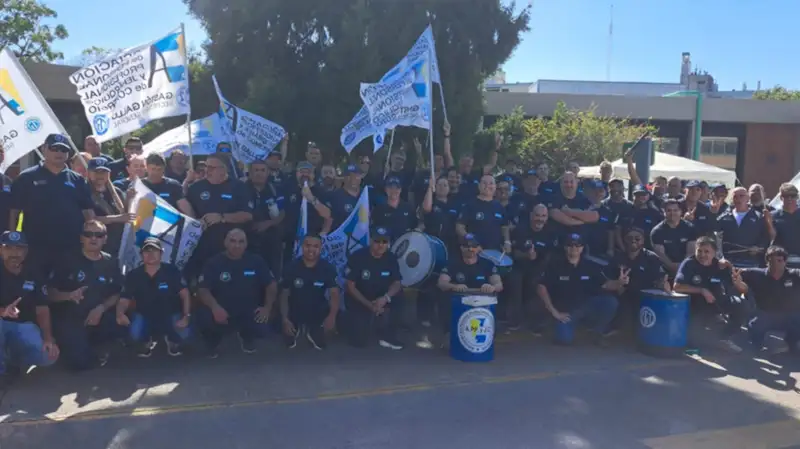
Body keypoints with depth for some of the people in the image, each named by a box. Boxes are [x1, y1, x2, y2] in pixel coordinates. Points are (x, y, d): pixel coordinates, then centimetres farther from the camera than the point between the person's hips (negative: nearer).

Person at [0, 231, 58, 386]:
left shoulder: (34, 275, 0)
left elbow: (42, 310, -4)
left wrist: (48, 338, -19)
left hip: (24, 325, 2)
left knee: (48, 356, -23)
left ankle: (13, 358, 10)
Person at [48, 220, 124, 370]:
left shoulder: (111, 263, 5)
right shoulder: (69, 261, -2)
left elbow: (117, 294, 5)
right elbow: (51, 293, -2)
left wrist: (101, 308, -14)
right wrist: (69, 296, -23)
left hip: (99, 317, 2)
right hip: (70, 319, -2)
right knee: (79, 361, -20)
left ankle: (94, 346, 4)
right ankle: (73, 343, 18)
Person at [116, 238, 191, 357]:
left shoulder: (172, 271, -13)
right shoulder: (133, 275, -9)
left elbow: (184, 294, -16)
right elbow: (124, 299, -13)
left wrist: (186, 316, -31)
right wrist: (120, 314, -38)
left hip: (170, 315, -1)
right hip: (145, 316, 1)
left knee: (182, 333, -29)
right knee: (135, 334, -30)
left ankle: (172, 341, 13)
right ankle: (147, 342, 12)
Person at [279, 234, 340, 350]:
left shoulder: (327, 268, -18)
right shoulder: (291, 267, -16)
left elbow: (334, 293, -20)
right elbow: (284, 295, -9)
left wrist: (332, 316, -37)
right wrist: (285, 319, -18)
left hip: (318, 315, 0)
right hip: (295, 314, 0)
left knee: (321, 346, 4)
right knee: (290, 345, 6)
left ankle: (310, 332, 35)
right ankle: (299, 330, 38)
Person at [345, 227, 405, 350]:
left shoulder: (391, 258, -10)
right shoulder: (357, 257, -20)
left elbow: (397, 283, -10)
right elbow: (350, 286, -17)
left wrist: (385, 298, -32)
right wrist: (369, 305, -25)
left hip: (381, 298, 4)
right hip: (358, 300, -3)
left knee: (399, 297, -26)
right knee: (359, 341, -15)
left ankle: (387, 336, -9)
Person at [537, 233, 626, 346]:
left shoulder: (591, 266, -5)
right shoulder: (555, 265, -12)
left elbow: (605, 284, -8)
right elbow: (541, 288, -13)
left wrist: (619, 282, -31)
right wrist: (554, 311, -16)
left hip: (587, 306, 3)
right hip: (565, 309, -2)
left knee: (611, 302, -24)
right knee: (564, 339, -27)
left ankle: (598, 332, 3)